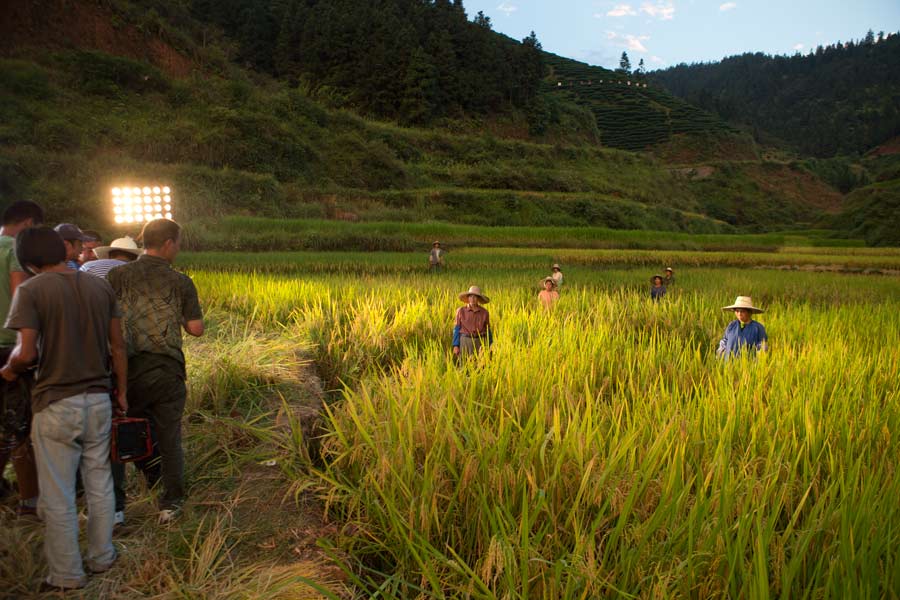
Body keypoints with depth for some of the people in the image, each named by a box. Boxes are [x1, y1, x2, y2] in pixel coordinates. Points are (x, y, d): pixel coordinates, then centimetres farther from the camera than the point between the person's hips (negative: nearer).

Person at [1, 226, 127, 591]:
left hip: (56, 405, -5)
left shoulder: (31, 290, -11)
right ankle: (102, 558, 31)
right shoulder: (101, 287, 4)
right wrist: (122, 390, 16)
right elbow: (118, 347, 7)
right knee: (99, 485, 17)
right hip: (99, 400, 5)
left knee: (57, 496, 9)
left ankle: (67, 575, 20)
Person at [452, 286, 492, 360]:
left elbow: (488, 330, 8)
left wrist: (490, 348, 6)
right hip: (465, 342, -1)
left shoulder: (484, 313, 2)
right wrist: (455, 346, -5)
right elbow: (456, 329, 1)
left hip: (480, 343, 1)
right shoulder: (461, 311, 0)